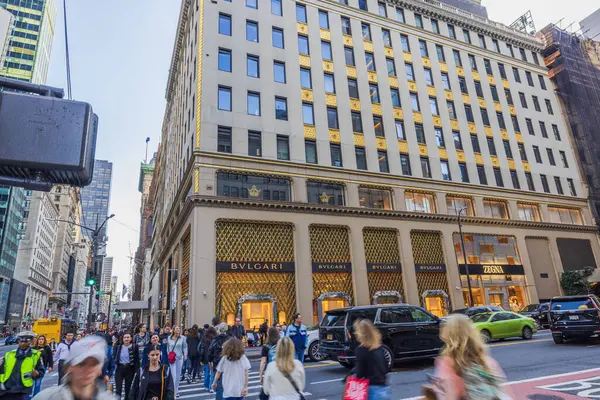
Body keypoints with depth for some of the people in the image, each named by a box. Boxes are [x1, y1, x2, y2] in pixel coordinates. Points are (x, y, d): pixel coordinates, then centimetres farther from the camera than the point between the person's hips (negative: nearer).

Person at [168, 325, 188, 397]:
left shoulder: (182, 338, -3)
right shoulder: (169, 338, 1)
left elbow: (185, 347, 2)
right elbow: (168, 347, 10)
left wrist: (185, 355, -5)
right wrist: (168, 355, 8)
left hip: (180, 358, 1)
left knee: (178, 375, 9)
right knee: (173, 374, -8)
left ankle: (176, 389, 23)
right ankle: (175, 391, -4)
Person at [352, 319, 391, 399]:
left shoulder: (361, 349, -14)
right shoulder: (379, 348, 7)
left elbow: (360, 373, -12)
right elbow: (385, 368, 14)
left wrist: (353, 370, 7)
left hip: (373, 391, -7)